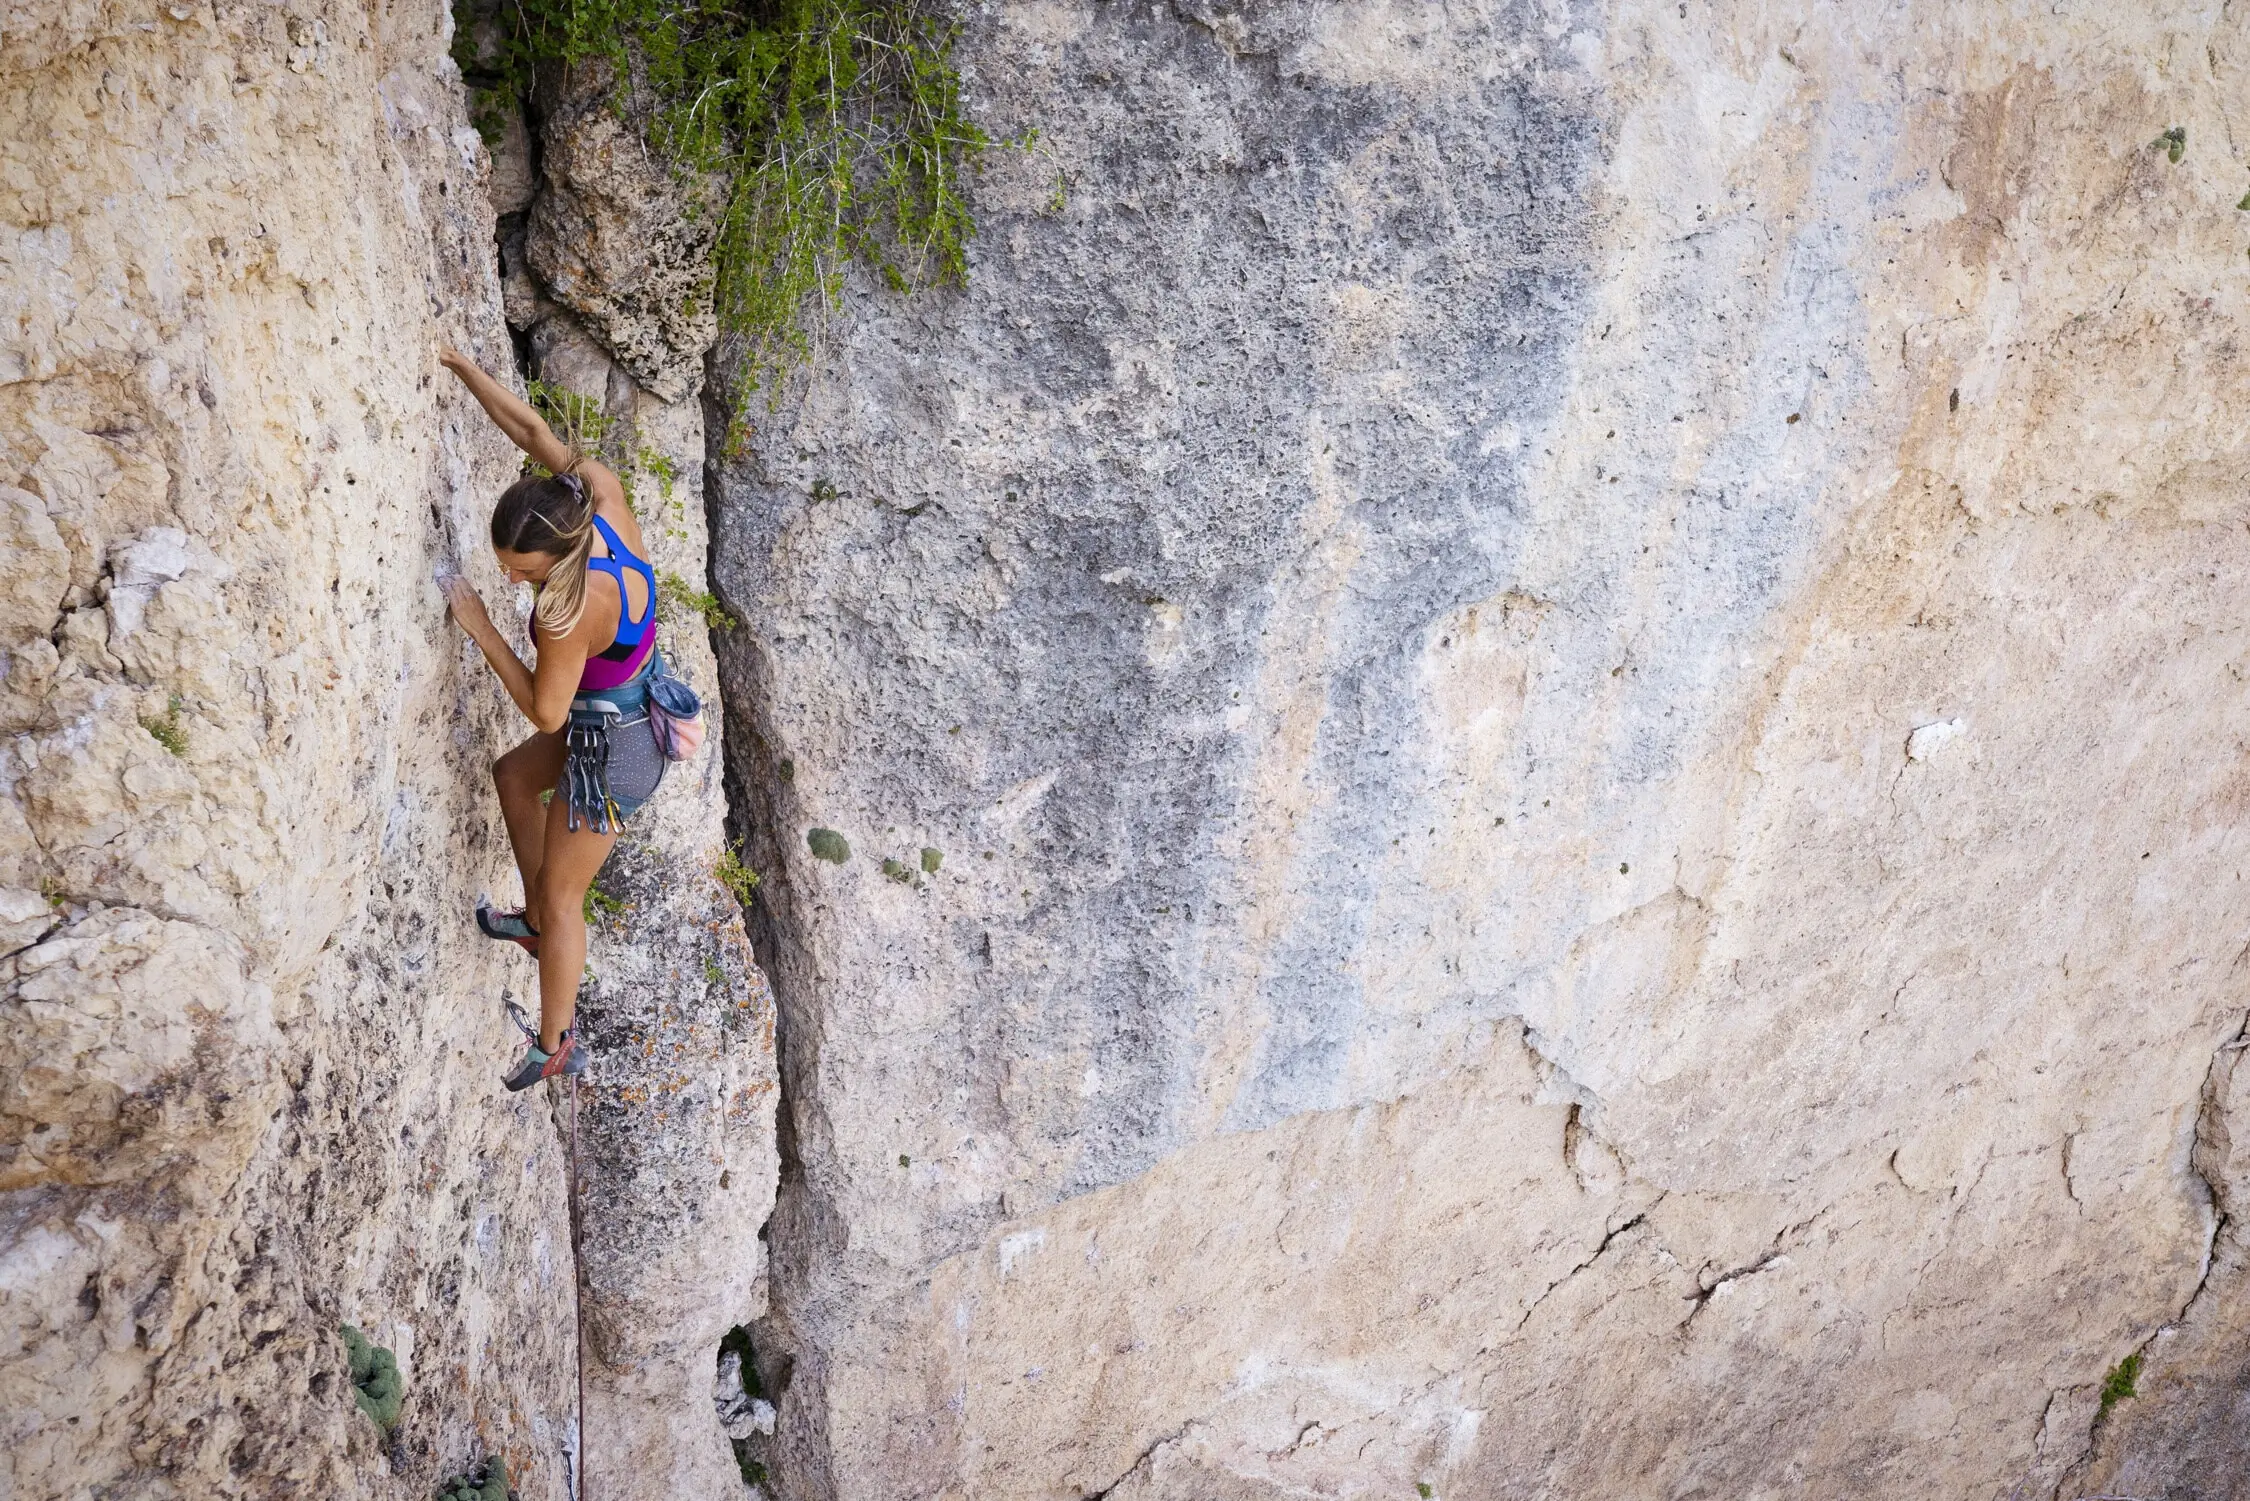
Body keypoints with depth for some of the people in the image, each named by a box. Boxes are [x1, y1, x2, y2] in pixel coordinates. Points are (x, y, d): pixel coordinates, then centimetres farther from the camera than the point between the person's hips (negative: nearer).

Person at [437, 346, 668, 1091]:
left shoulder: (571, 610, -38)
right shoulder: (599, 490, -21)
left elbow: (545, 712, -23)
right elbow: (532, 428, -4)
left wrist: (481, 628, -20)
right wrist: (461, 367, -2)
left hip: (611, 749, -8)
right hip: (638, 713, 8)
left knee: (563, 893, 14)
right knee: (512, 776, 33)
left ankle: (556, 1044, 33)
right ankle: (535, 920, 46)